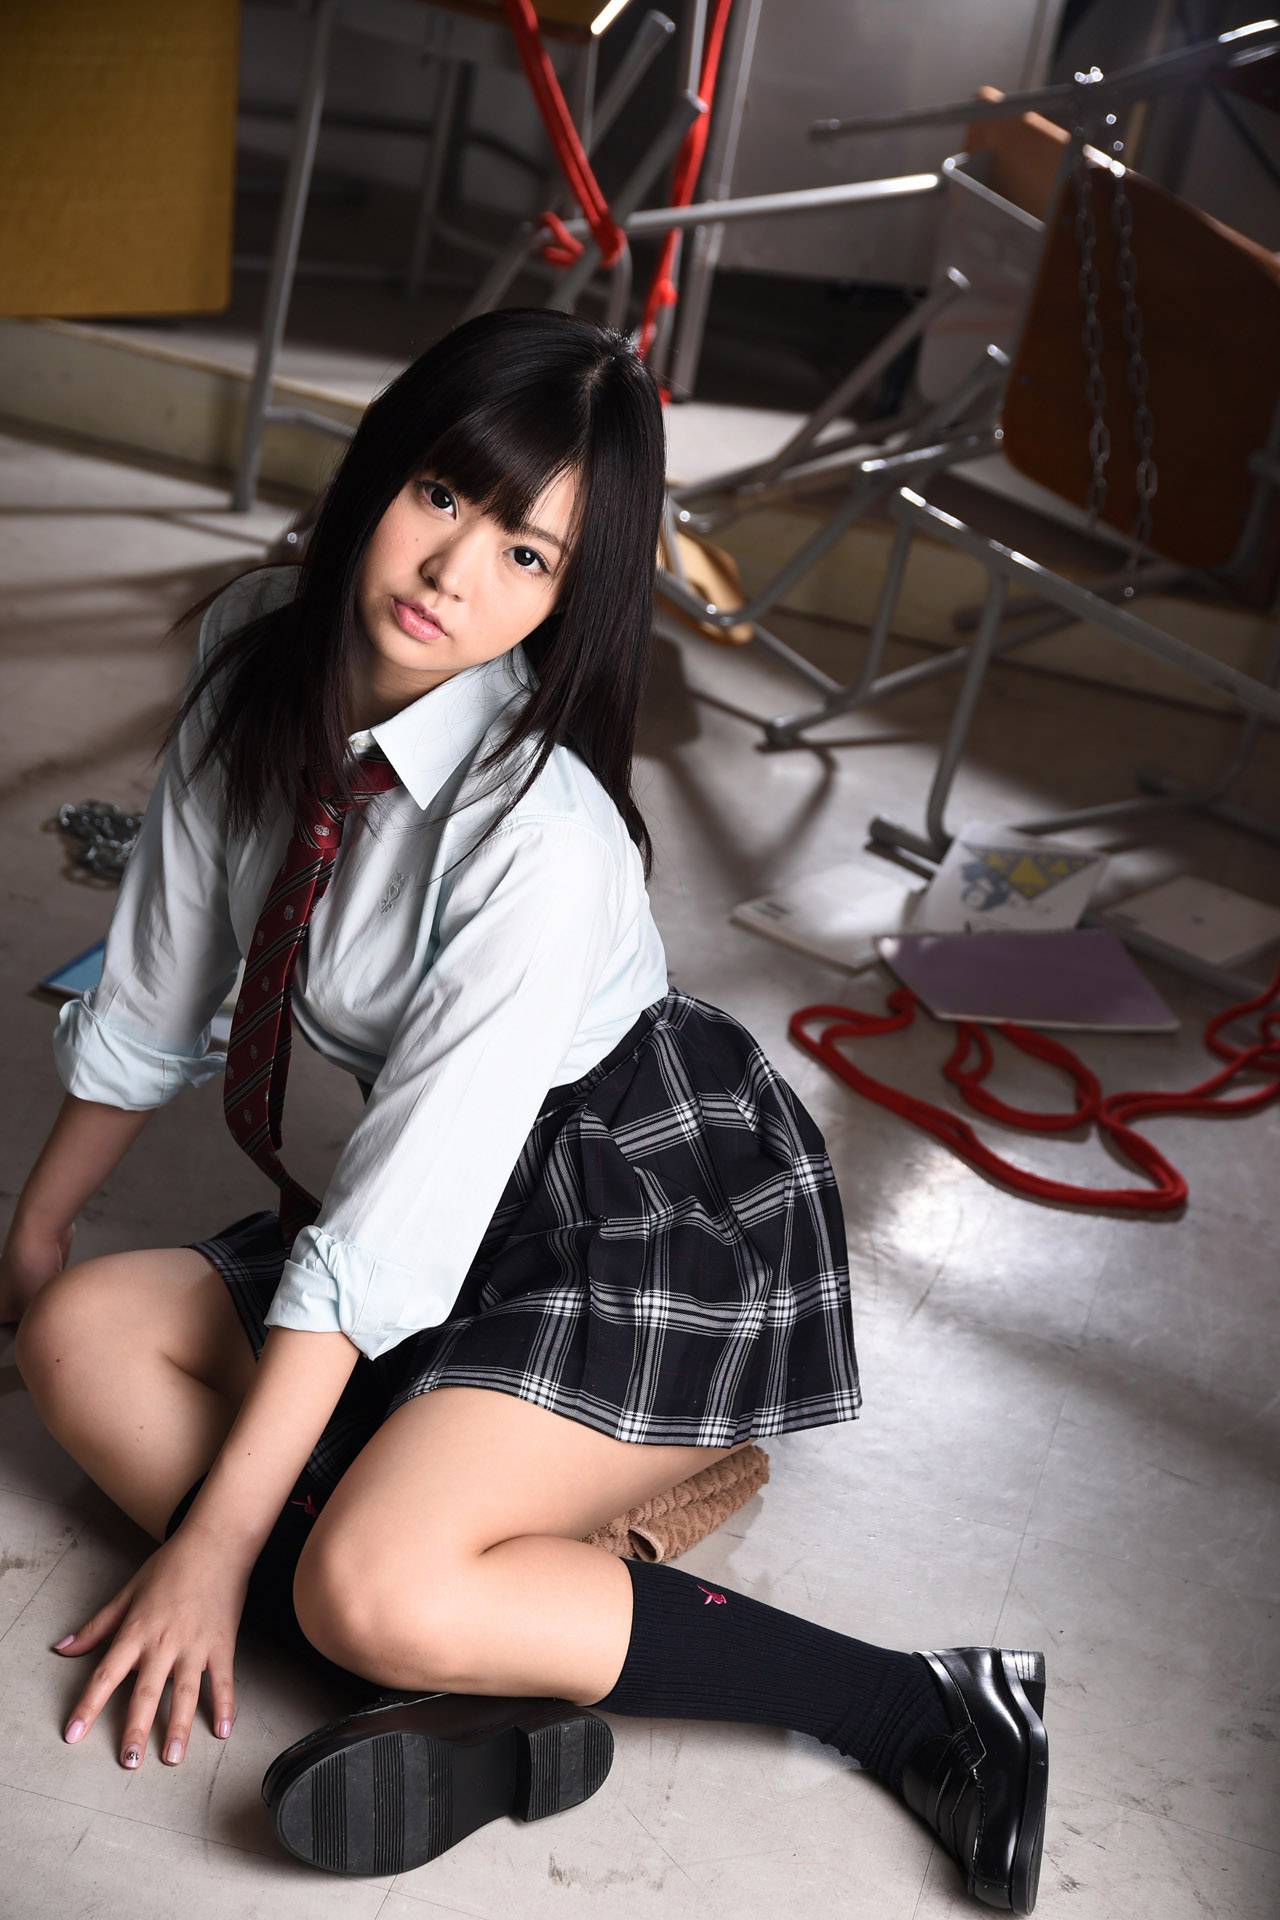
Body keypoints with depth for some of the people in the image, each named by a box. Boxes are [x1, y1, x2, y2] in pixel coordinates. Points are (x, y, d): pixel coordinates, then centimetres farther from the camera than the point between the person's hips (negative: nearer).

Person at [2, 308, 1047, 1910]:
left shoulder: (544, 837, -29)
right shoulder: (256, 666, -8)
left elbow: (388, 1232, -26)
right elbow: (151, 996, 5)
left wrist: (214, 1549, -19)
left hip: (663, 1226, -8)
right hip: (469, 1219, 8)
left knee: (370, 1588, -26)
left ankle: (917, 1708, -14)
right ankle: (478, 1675, -15)